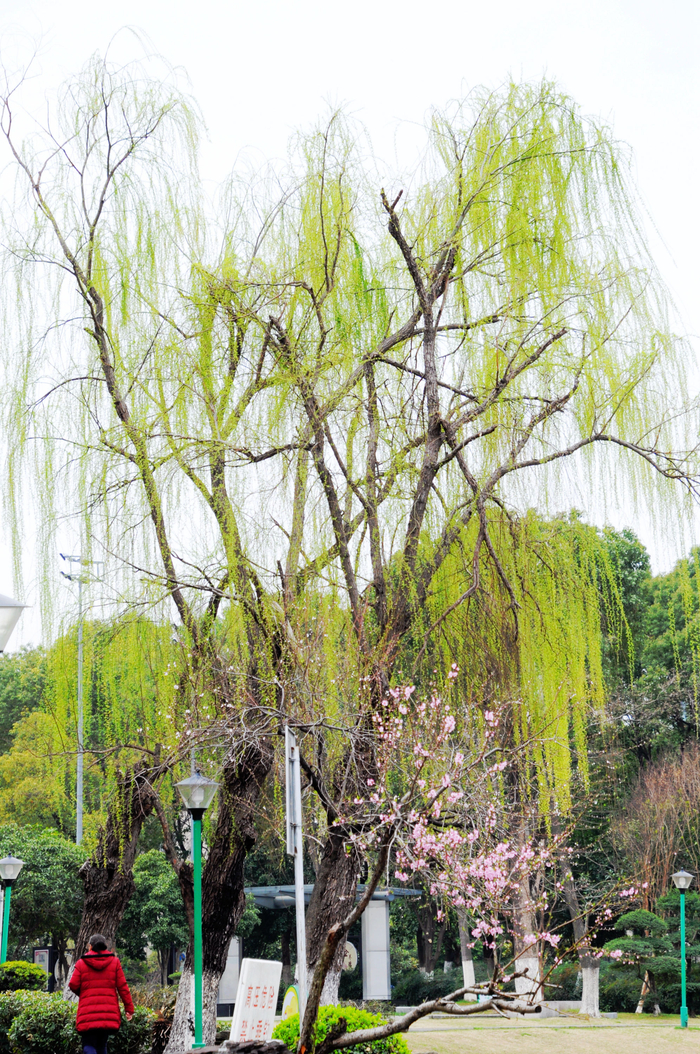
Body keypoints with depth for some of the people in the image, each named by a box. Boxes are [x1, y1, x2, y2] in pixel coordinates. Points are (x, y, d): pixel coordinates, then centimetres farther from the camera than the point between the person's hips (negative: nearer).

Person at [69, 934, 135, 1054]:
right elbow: (123, 987, 3)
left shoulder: (82, 963, 1)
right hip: (109, 1014, 3)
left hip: (88, 1014, -2)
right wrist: (129, 1008, 6)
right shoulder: (114, 962, 6)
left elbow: (73, 985, -1)